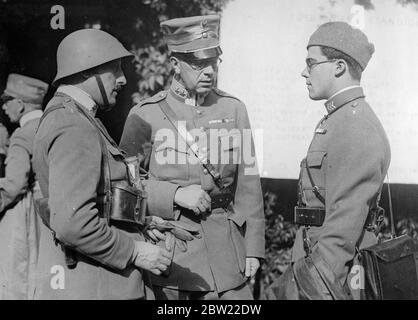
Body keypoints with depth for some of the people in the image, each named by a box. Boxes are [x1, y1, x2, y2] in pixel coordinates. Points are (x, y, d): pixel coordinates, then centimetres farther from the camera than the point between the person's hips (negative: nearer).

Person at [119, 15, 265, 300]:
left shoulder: (234, 109, 3)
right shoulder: (145, 115, -5)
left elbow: (248, 183, 5)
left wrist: (253, 246, 3)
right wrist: (175, 194, -16)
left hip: (225, 248, 2)